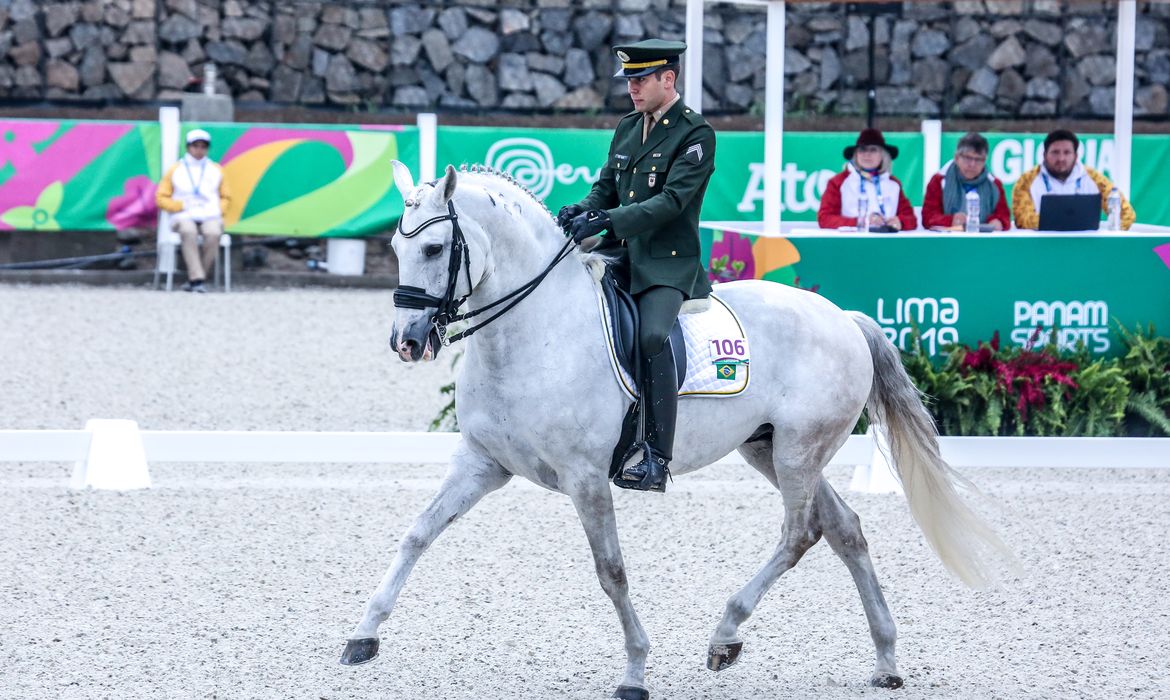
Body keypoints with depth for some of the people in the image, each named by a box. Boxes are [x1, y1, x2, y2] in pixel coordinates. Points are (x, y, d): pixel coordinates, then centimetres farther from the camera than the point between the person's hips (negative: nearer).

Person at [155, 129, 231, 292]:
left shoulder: (216, 170, 18)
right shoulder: (175, 170, 13)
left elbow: (225, 198, 24)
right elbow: (161, 198, 11)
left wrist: (218, 210, 2)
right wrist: (181, 206, -5)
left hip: (210, 216, 1)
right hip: (184, 217, -1)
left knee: (213, 233, -35)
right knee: (188, 232, -39)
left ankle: (193, 279, -27)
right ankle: (197, 279, -42)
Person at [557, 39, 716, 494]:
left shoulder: (696, 135, -7)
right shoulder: (627, 128, 16)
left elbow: (671, 201, -17)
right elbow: (606, 188, 18)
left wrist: (607, 221, -27)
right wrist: (584, 211, -6)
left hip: (668, 264, -8)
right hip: (620, 255, 8)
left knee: (652, 335, -32)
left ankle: (656, 459, -33)